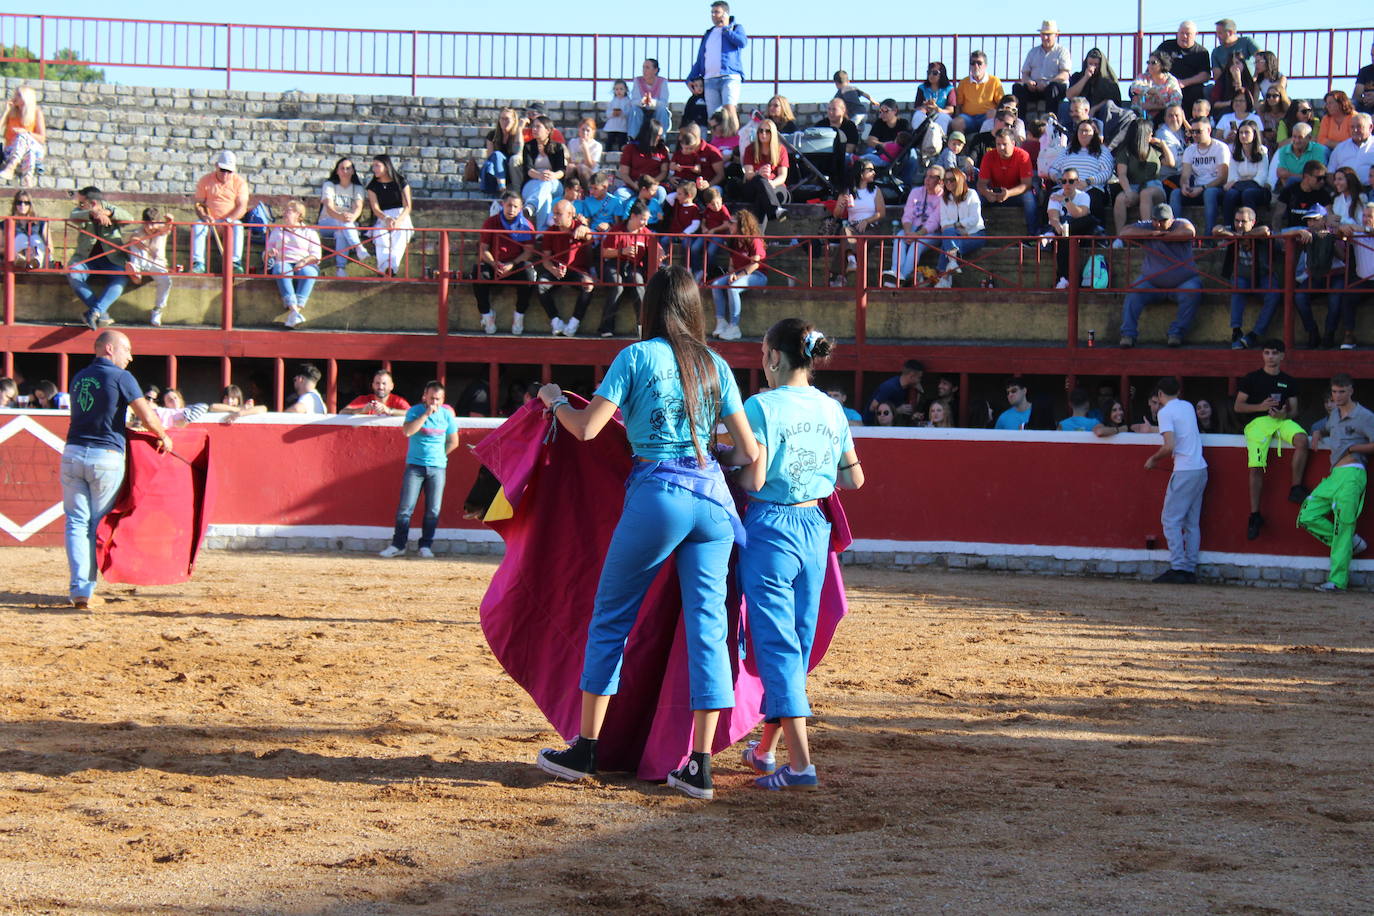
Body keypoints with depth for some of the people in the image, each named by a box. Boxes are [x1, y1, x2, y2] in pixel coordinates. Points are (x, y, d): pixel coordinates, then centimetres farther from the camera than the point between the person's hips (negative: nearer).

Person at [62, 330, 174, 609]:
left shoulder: (78, 377, 15)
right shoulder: (121, 377, -5)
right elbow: (148, 419, -7)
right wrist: (164, 438, 12)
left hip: (73, 453, 4)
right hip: (106, 457, -4)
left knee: (77, 522, 5)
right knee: (98, 525, 7)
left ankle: (79, 588, -7)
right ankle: (87, 586, 8)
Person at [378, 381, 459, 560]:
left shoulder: (447, 415, 4)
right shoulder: (415, 411, -3)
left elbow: (453, 442, 15)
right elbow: (407, 431, -21)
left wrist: (438, 455, 9)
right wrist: (426, 414, -22)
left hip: (437, 467, 2)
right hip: (414, 466, -2)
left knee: (433, 510, 0)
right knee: (405, 507, -6)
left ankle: (426, 546, 10)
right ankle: (397, 545, 1)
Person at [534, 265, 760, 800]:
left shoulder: (636, 357, -1)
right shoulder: (716, 366, 11)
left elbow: (586, 429, -5)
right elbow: (749, 452, 9)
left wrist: (554, 400, 14)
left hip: (658, 495, -4)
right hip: (714, 496, 4)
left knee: (611, 618, 9)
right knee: (707, 625, 3)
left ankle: (585, 749, 14)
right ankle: (700, 766, 1)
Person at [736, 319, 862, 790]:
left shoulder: (761, 407, -13)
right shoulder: (832, 410, 5)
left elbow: (753, 480, -18)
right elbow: (854, 479, 11)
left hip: (771, 529, -6)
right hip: (815, 527, 6)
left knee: (776, 642, -5)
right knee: (799, 640, 15)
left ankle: (800, 763, -14)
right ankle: (766, 748, 30)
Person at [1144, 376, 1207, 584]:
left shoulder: (1165, 412, -8)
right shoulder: (1188, 407, 15)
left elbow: (1170, 446, -18)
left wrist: (1153, 459, -1)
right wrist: (1153, 430, 45)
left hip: (1184, 471, -8)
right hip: (1201, 469, 8)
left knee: (1171, 520, -3)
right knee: (1192, 522, 10)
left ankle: (1178, 567, -10)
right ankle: (1190, 569, 7)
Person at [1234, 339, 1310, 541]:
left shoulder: (1288, 381, 17)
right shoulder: (1252, 378, 11)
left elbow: (1294, 411, 17)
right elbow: (1238, 406, 8)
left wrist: (1285, 414, -7)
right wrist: (1261, 406, -8)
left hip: (1282, 420, 2)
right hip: (1258, 421, -2)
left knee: (1302, 439, -32)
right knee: (1256, 467, -20)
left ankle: (1296, 489, -20)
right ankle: (1254, 515, -12)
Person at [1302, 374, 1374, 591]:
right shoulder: (1334, 413, 20)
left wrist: (1351, 448, -10)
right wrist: (1319, 435, 18)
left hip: (1352, 474, -9)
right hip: (1333, 475, 9)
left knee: (1343, 527, -11)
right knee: (1307, 517, 0)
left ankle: (1337, 580, -12)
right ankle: (1352, 543, 8)